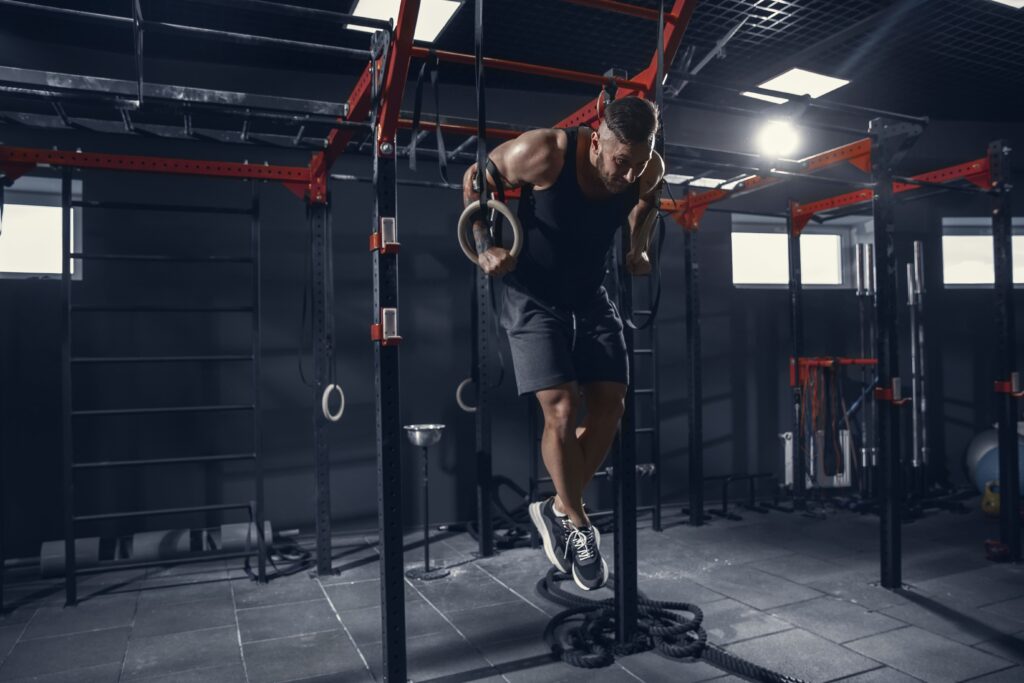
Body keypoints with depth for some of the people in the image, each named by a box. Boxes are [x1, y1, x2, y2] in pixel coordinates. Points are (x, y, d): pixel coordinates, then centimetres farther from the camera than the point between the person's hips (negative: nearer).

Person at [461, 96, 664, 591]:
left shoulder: (648, 170, -13)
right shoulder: (545, 153, -26)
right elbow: (476, 179, -10)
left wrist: (638, 247, 4)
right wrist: (484, 245, -18)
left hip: (590, 296, 5)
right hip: (533, 296, -5)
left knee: (610, 406, 0)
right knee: (562, 408, -15)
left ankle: (558, 509, 19)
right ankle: (576, 525, 7)